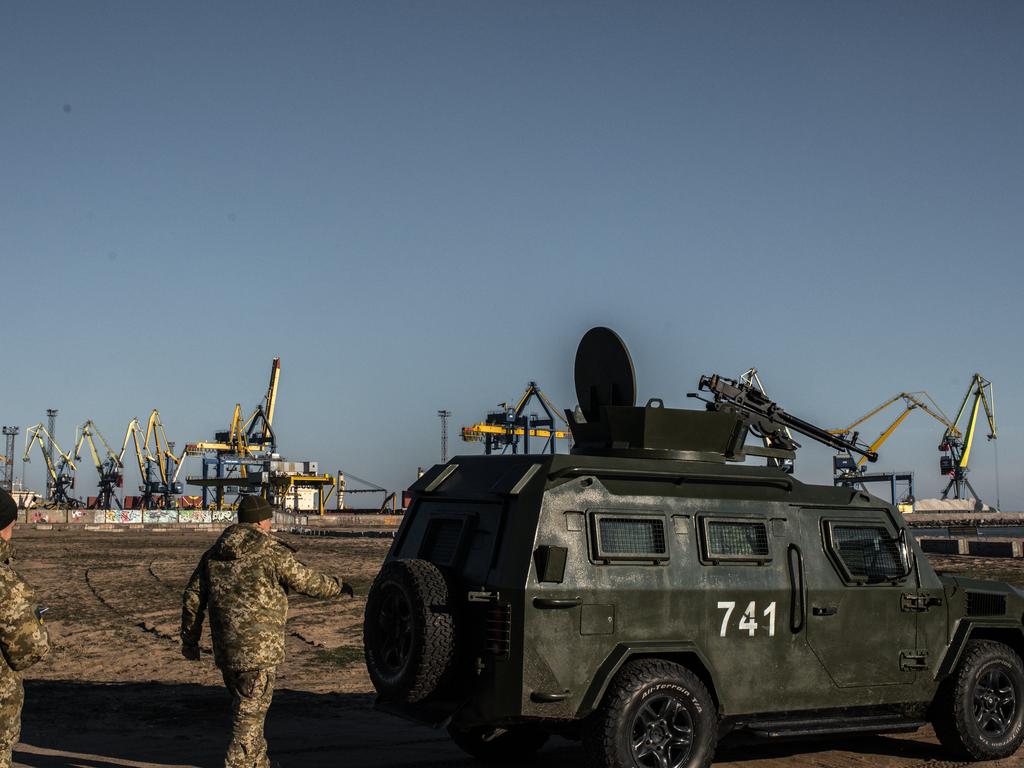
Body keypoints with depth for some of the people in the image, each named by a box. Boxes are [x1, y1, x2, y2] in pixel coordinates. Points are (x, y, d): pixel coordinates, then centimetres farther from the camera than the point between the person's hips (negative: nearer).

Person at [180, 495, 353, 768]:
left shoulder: (214, 554, 11)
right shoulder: (272, 552, -8)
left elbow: (192, 598, 12)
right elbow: (307, 581, -3)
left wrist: (190, 639, 20)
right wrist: (338, 586, 14)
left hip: (225, 648, 7)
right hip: (259, 648, -7)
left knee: (243, 705, 20)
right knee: (252, 710, -1)